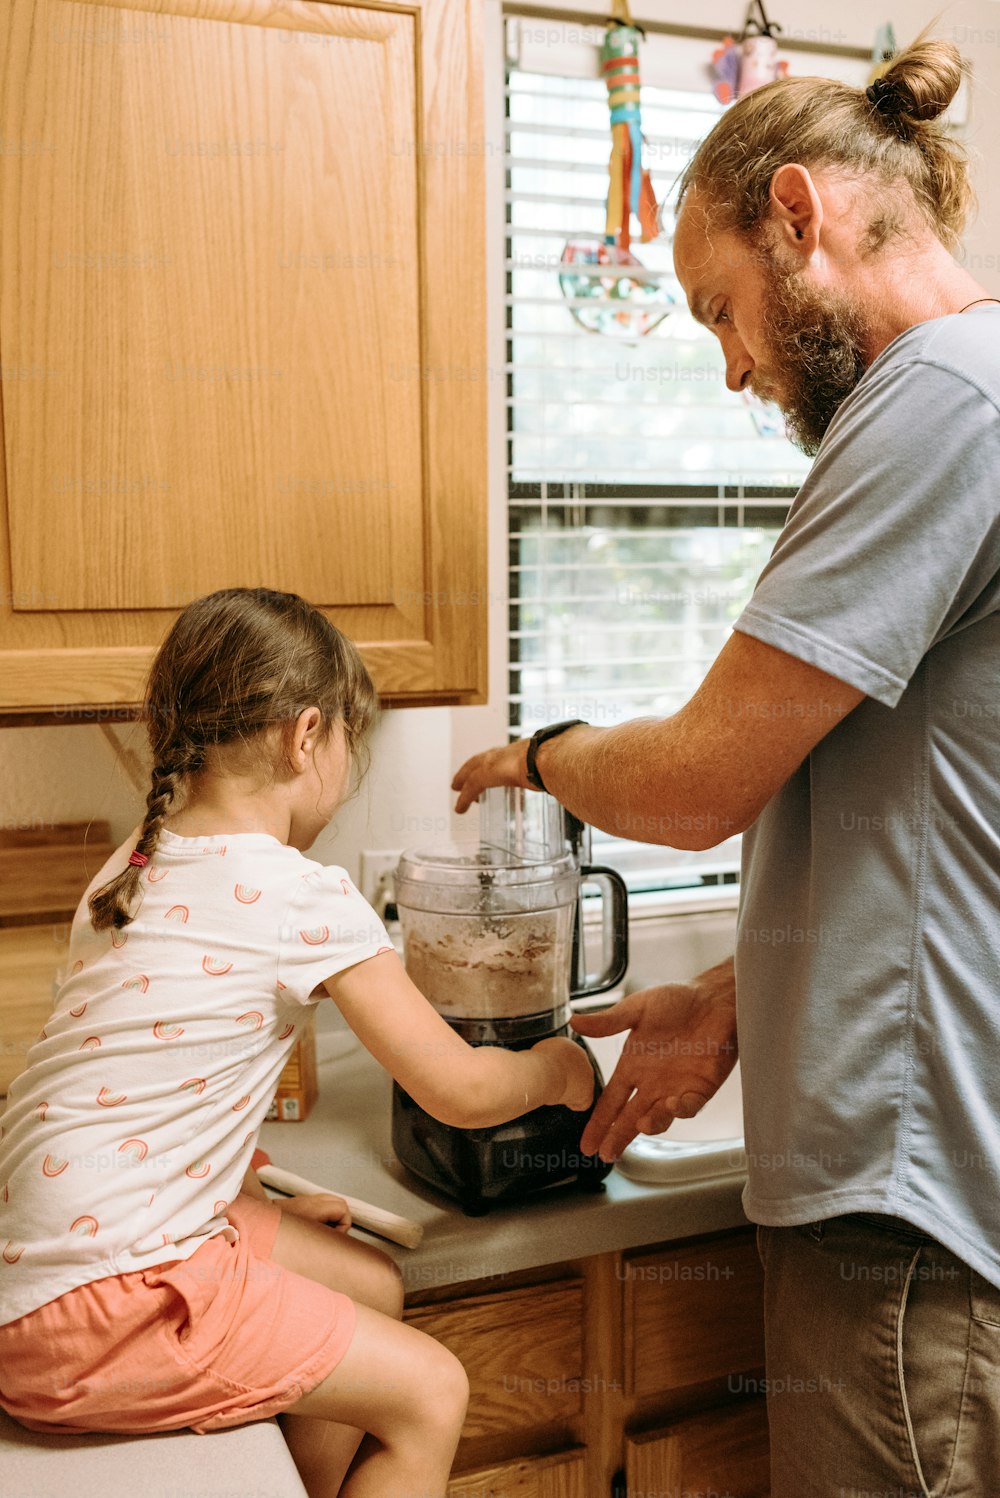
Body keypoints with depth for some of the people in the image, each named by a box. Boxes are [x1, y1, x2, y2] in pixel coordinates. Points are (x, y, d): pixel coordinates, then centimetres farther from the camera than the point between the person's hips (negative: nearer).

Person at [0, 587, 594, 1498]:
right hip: (100, 1305, -9)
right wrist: (556, 1071, 10)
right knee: (430, 1395, 1)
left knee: (371, 1283, 18)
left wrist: (260, 1208, 15)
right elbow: (456, 1089, -10)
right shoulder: (307, 898, -18)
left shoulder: (133, 866, 7)